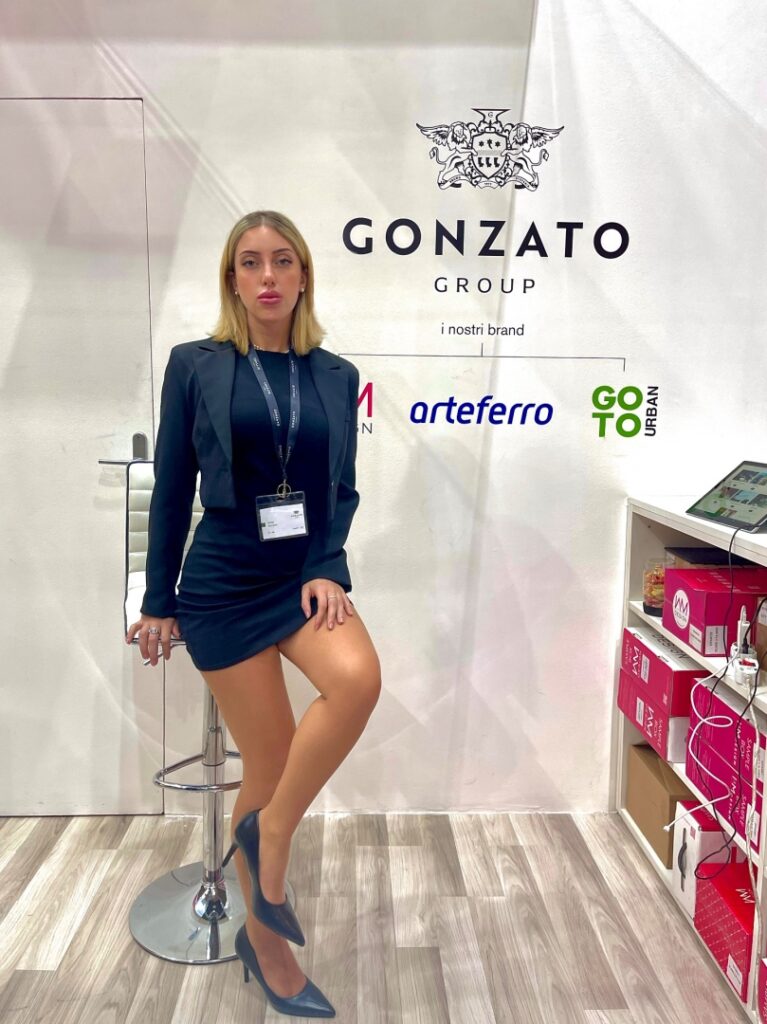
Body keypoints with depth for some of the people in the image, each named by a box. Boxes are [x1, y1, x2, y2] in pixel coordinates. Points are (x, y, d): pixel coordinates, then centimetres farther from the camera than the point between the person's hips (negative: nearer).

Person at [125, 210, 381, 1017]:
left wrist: (327, 570, -10)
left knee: (359, 678, -28)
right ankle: (264, 939, 27)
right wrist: (159, 602, 3)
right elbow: (171, 491, 1)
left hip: (309, 573, 3)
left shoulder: (336, 376, 7)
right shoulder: (195, 366, -1)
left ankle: (268, 828, 0)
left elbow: (343, 490, 7)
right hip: (226, 581, -2)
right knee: (268, 761, 2)